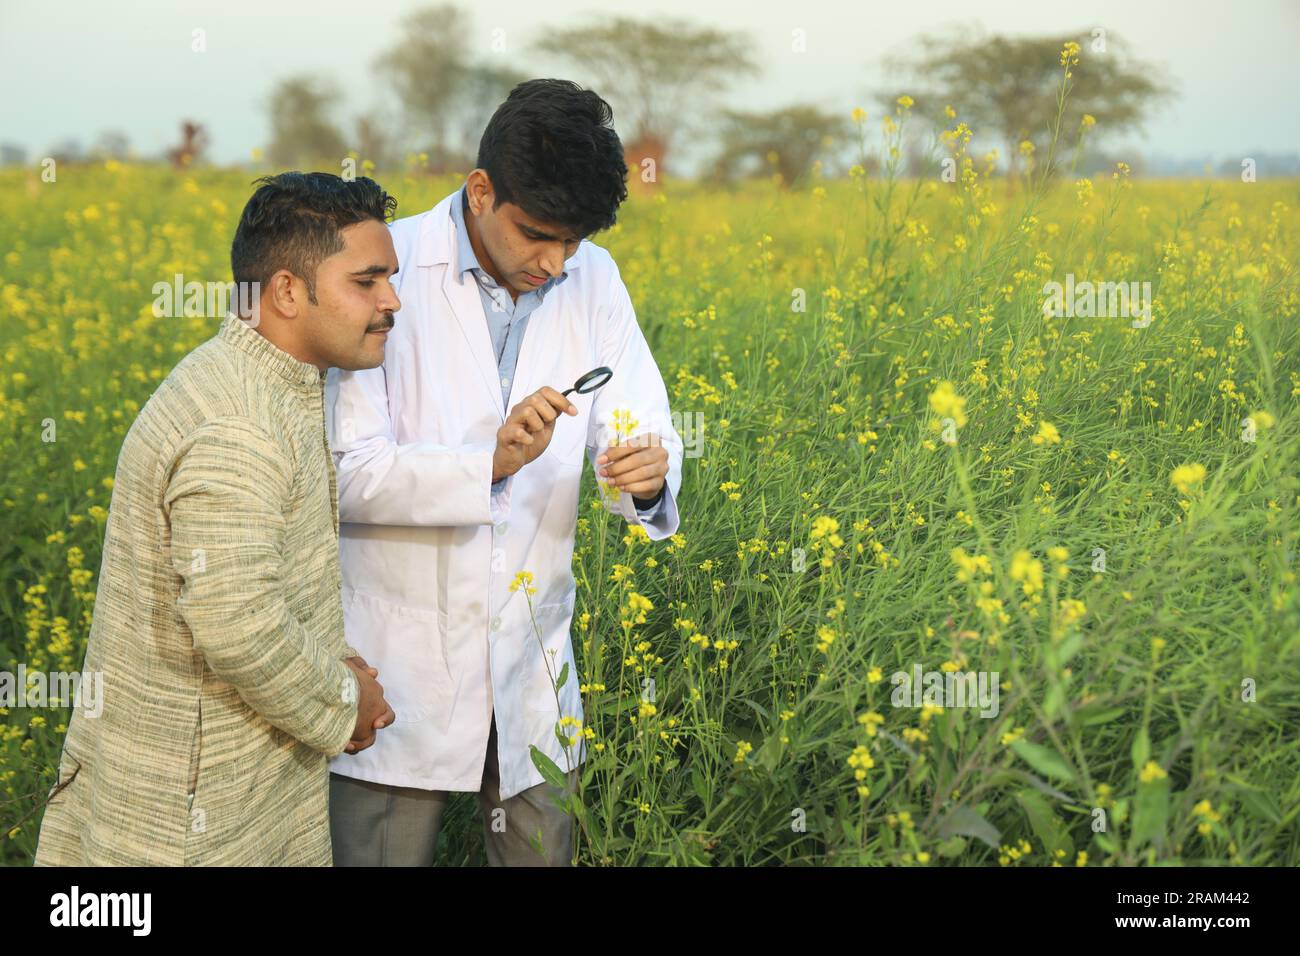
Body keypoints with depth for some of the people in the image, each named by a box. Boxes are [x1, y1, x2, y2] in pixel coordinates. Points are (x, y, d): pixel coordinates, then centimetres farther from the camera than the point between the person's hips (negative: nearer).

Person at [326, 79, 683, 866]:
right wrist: (490, 463, -31)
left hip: (532, 656, 4)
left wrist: (649, 475, -23)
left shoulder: (593, 281, 2)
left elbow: (643, 430, 0)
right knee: (378, 852, 6)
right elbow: (345, 473, -17)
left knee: (544, 849, 13)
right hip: (397, 658, -4)